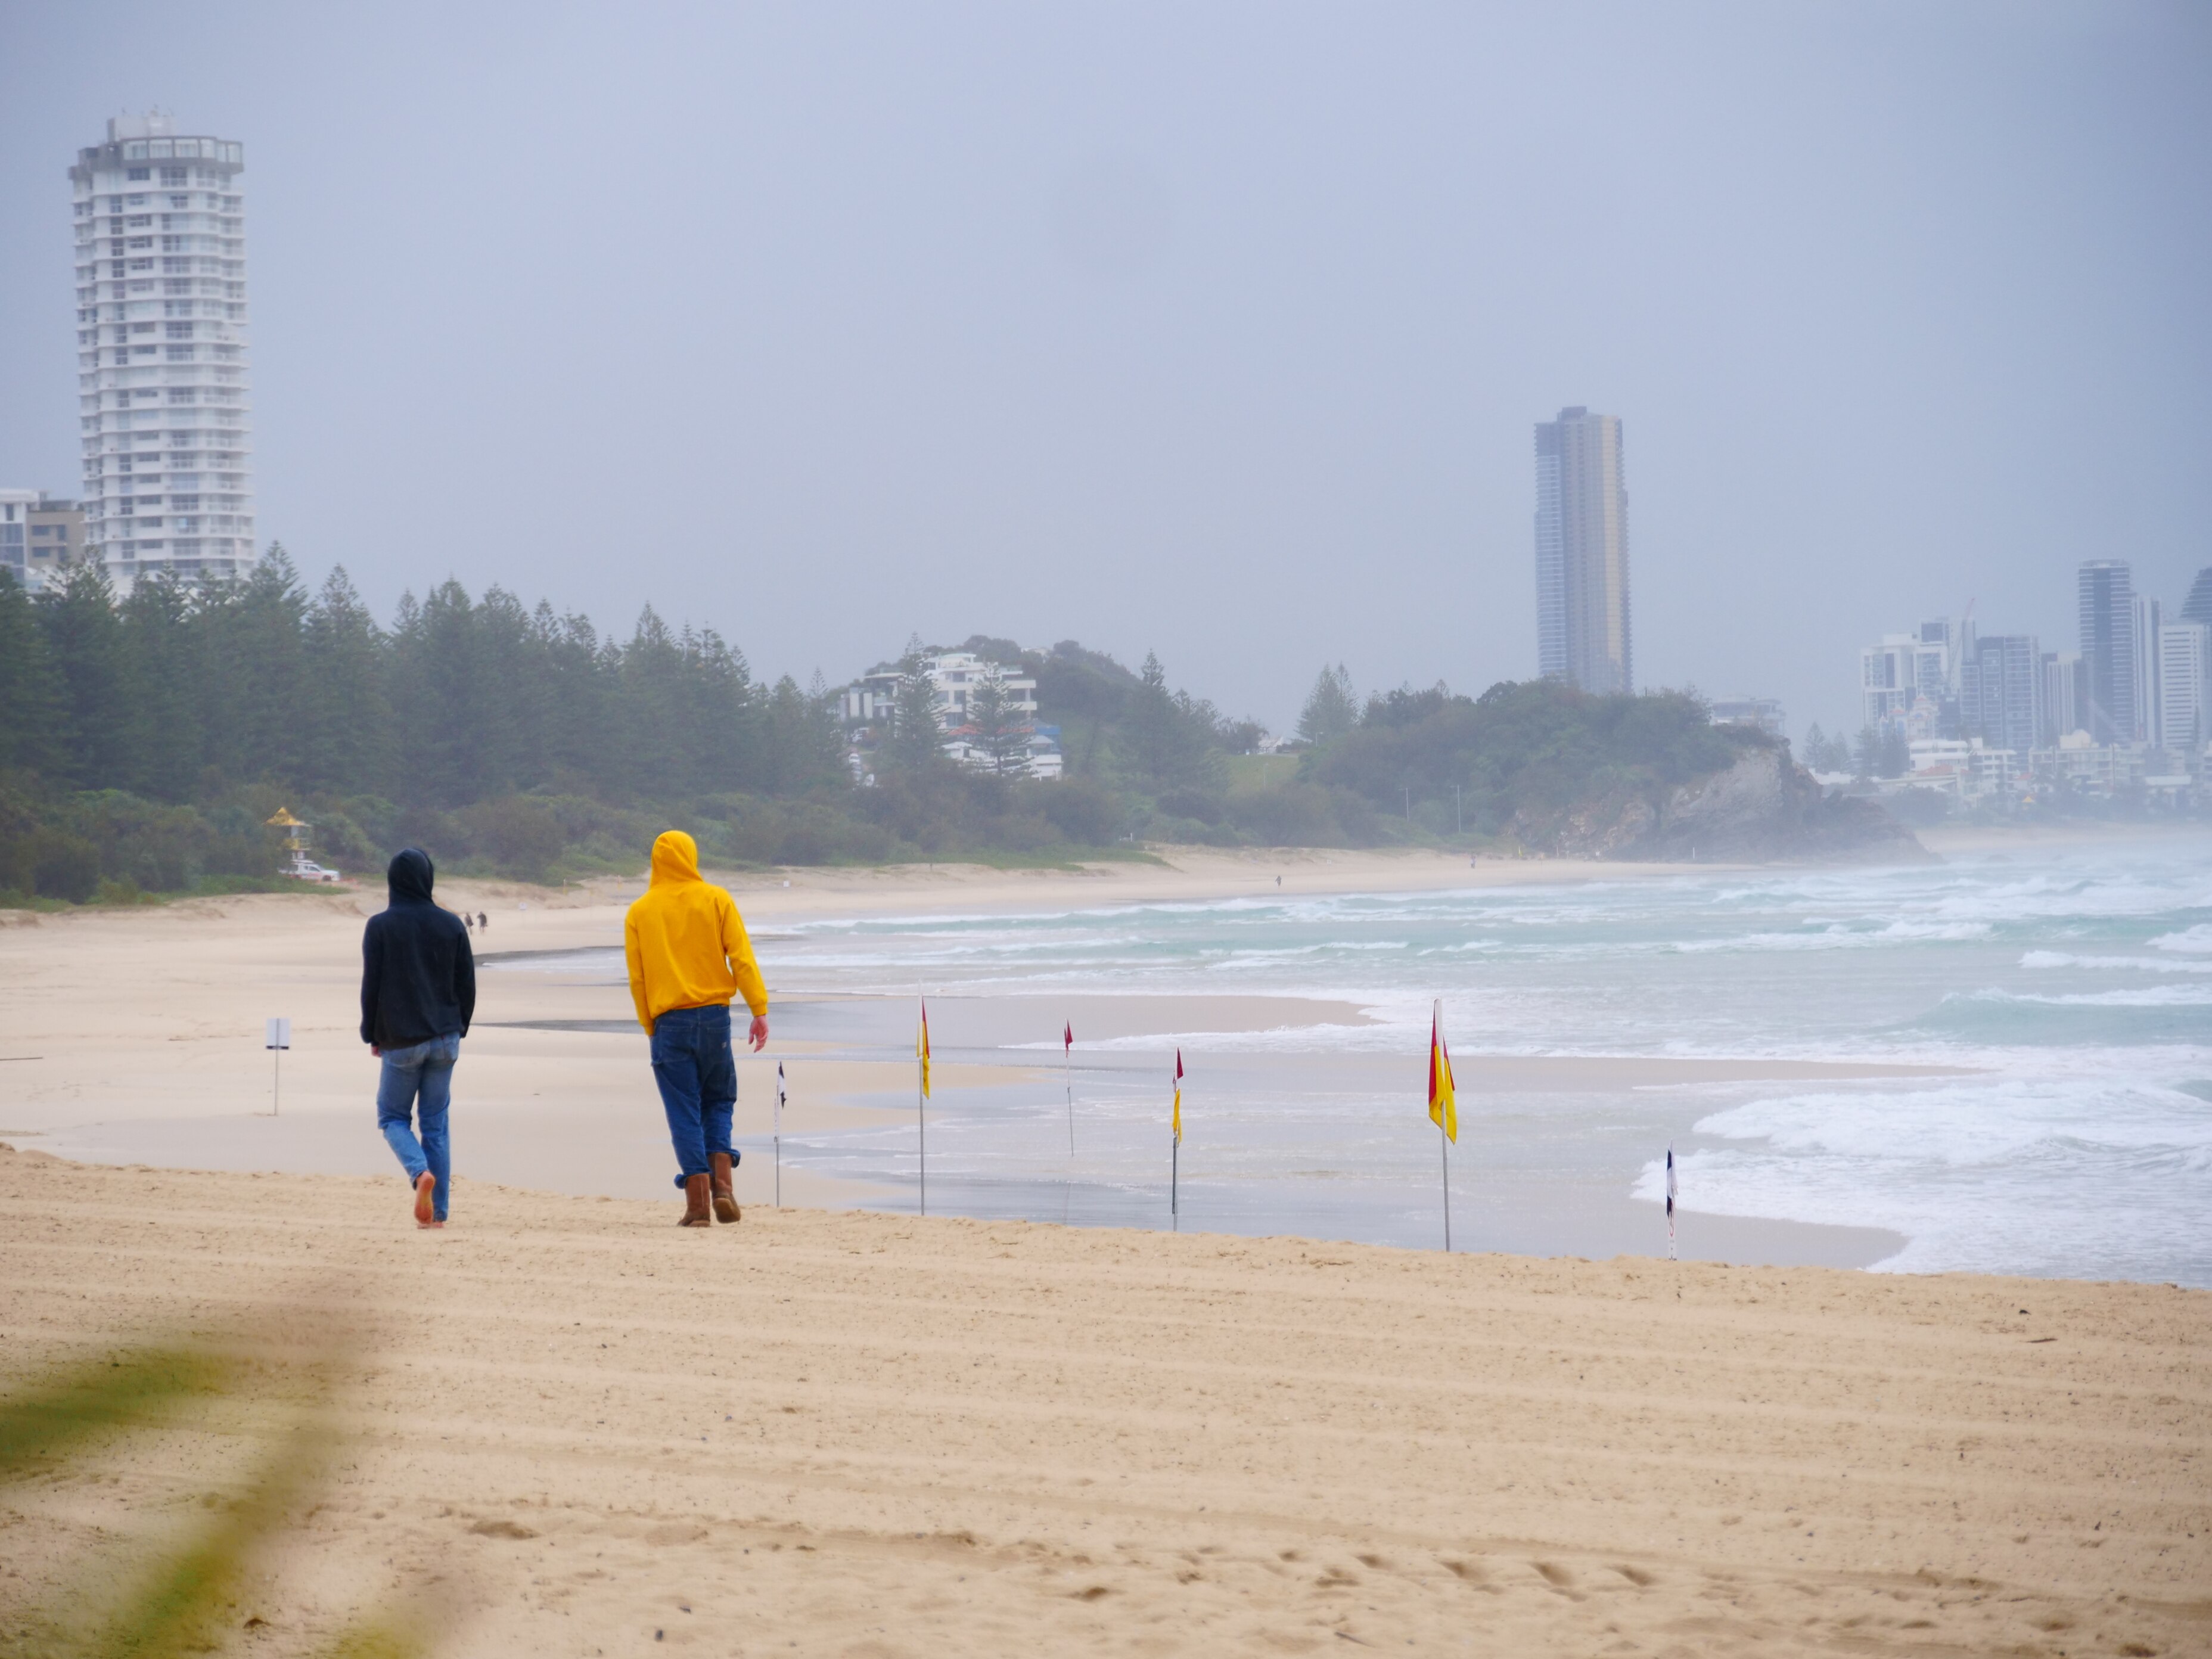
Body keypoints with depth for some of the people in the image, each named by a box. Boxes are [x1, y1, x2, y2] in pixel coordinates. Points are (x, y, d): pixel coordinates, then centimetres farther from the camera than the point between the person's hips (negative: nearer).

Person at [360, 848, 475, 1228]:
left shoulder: (380, 926, -8)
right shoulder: (451, 925, 1)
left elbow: (371, 986, -6)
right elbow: (467, 984, 4)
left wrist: (372, 1036, 4)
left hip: (401, 1040, -3)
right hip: (444, 1040, 3)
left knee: (393, 1117, 12)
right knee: (436, 1123, 9)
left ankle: (421, 1171, -17)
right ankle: (437, 1212, 6)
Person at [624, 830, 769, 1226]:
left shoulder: (639, 912, 4)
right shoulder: (716, 900, 2)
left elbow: (637, 979, 4)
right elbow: (742, 958, -5)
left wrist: (651, 1028, 10)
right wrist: (760, 1010, -5)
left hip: (669, 1021, 0)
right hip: (714, 1015, 0)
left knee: (684, 1113, 2)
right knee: (718, 1101, 16)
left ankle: (698, 1204, -3)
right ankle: (722, 1186, -2)